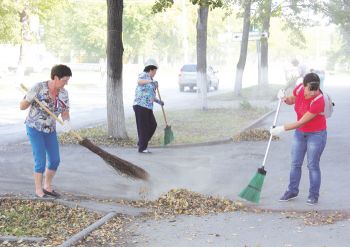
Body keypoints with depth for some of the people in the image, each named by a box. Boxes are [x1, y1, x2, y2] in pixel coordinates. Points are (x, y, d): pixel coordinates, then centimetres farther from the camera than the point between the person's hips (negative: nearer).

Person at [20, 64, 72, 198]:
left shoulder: (63, 93, -7)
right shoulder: (38, 87, -22)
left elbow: (65, 113, -5)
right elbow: (22, 106, -17)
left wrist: (66, 123, -29)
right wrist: (29, 98, -40)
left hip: (49, 129, 6)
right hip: (34, 128, -6)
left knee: (55, 160, 5)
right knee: (41, 161, -10)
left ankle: (47, 187, 24)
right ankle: (38, 191, 8)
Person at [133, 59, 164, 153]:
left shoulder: (150, 79, 20)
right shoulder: (143, 75, -6)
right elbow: (139, 81, -31)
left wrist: (158, 101, 14)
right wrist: (152, 81, -44)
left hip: (148, 106, 9)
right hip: (140, 106, -9)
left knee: (152, 125, 10)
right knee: (143, 127, -4)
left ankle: (141, 143, 22)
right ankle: (142, 148, 5)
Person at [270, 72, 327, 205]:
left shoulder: (318, 101, -31)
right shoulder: (299, 88, -15)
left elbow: (301, 122, -28)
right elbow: (293, 99, 10)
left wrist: (282, 129, -25)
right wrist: (285, 99, -13)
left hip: (316, 134, -6)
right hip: (300, 133, 6)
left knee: (313, 165, 1)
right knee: (295, 163, 10)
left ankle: (313, 195, 14)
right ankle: (292, 191, 23)